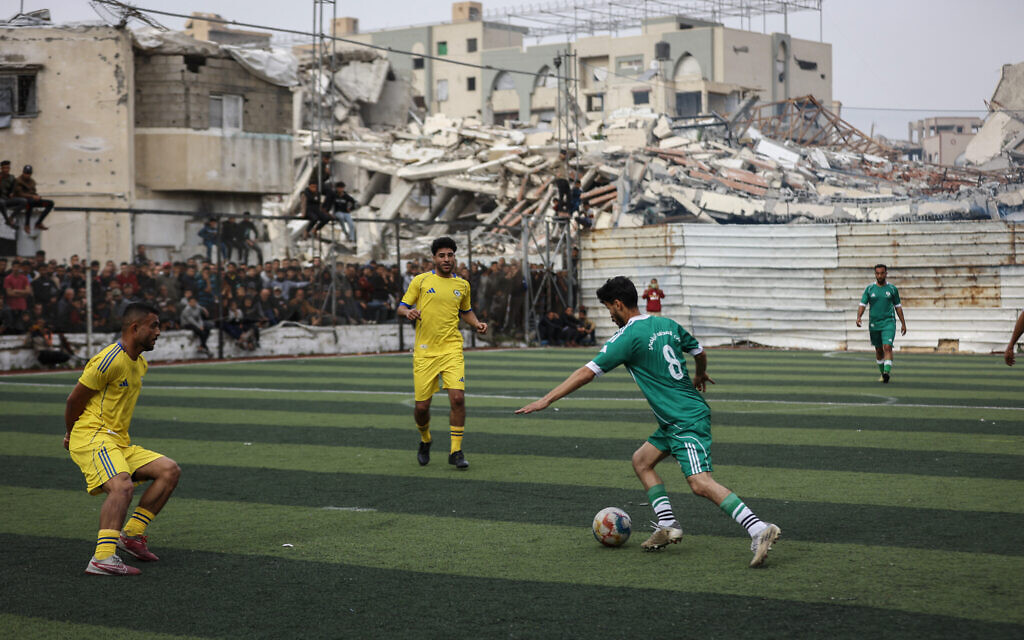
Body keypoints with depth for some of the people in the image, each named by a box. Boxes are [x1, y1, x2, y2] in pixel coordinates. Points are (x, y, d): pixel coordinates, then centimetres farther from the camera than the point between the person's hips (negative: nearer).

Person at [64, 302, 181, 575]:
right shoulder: (110, 360, -15)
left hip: (119, 444, 9)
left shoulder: (140, 364, 16)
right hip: (92, 439, -9)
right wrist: (72, 434, 9)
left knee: (170, 470, -2)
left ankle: (131, 534, 3)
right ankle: (103, 558, -37)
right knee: (122, 486, -32)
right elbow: (74, 401, -7)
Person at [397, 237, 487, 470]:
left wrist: (477, 323, 6)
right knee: (422, 406, 0)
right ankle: (425, 440, 32)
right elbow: (401, 307, 6)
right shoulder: (421, 281, 3)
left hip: (452, 350, 1)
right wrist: (408, 312, -17)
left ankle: (456, 451, -5)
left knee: (457, 397, -17)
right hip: (424, 352, -1)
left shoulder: (462, 285, 11)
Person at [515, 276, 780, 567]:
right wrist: (700, 375, 48)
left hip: (687, 421, -9)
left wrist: (545, 400, -9)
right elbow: (699, 352, 24)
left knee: (700, 483, -18)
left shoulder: (627, 337, -12)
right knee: (641, 461, 17)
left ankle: (760, 531, -26)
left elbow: (587, 372, -13)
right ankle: (668, 526, 12)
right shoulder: (667, 324, 10)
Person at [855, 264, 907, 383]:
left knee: (887, 347, -18)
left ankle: (887, 372, -28)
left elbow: (898, 306, 11)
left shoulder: (892, 289, 3)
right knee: (879, 350, 11)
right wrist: (858, 317, -19)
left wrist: (903, 323, 10)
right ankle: (882, 373, 27)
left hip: (888, 323, -2)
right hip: (874, 323, 2)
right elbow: (862, 304, -1)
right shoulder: (869, 288, 3)